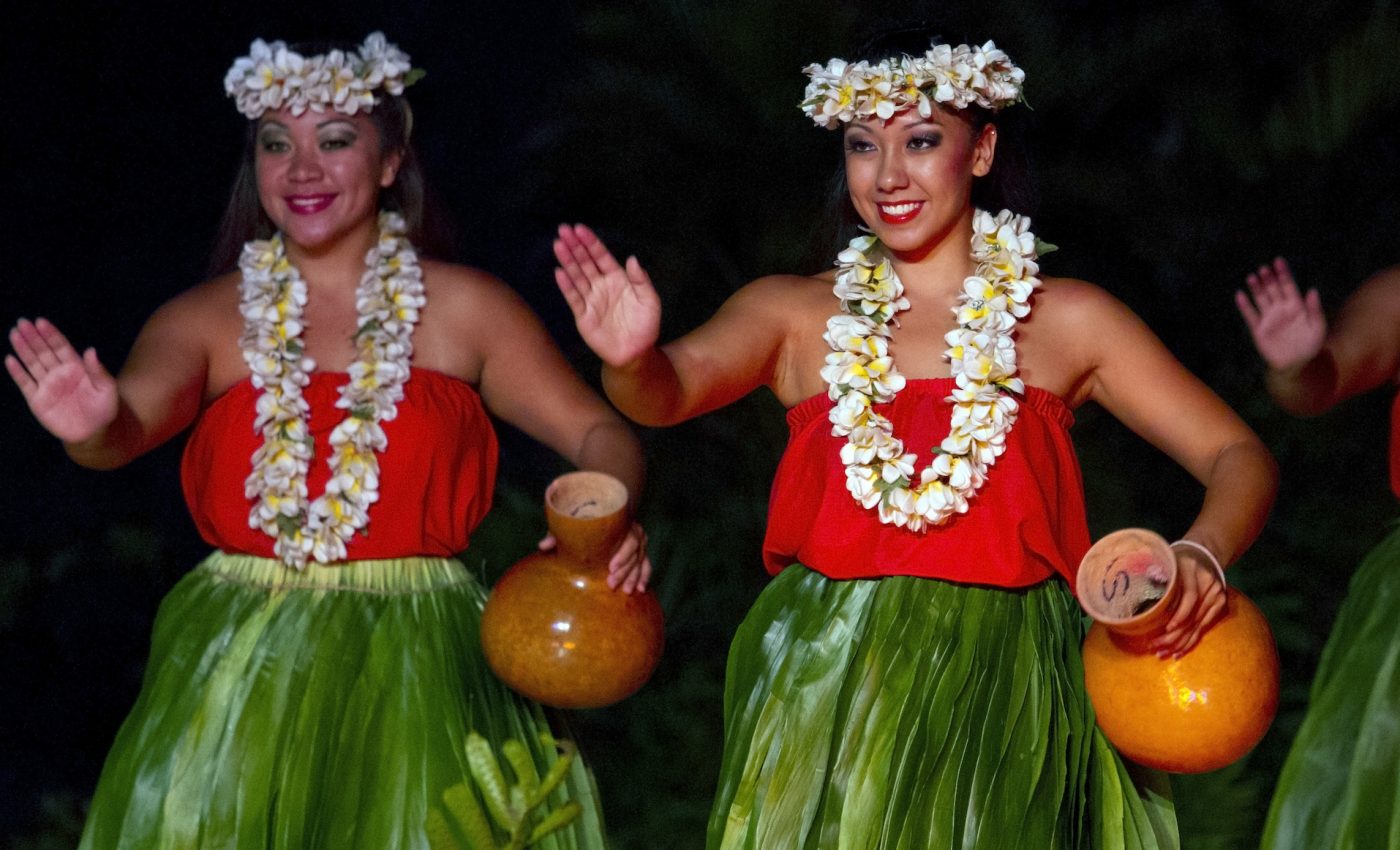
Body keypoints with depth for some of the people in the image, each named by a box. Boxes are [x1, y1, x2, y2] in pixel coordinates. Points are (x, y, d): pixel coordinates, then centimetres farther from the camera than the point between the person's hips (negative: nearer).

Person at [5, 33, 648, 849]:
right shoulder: (209, 317, 4)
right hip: (242, 662, 1)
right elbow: (133, 419, -13)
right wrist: (95, 429, -37)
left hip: (417, 665, -1)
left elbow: (600, 433, 0)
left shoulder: (465, 308, 2)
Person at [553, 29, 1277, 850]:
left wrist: (1200, 557, -21)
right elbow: (676, 385, -14)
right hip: (830, 693, 0)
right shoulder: (796, 313, 5)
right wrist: (631, 360, -39)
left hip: (1006, 702, 0)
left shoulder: (1065, 319, 3)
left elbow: (1240, 458, 1)